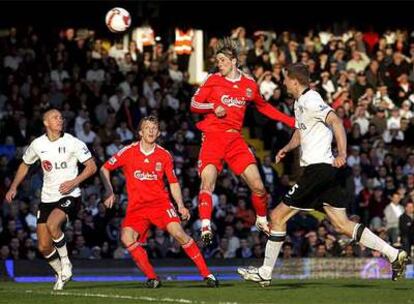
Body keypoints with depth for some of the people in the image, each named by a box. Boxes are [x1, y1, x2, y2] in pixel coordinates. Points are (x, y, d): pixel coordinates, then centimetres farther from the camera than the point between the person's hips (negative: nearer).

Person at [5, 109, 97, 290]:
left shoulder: (72, 143, -7)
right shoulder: (38, 144, 4)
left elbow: (91, 167, -6)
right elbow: (25, 165, 21)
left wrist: (74, 182, -19)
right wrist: (14, 187, 11)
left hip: (69, 196, -5)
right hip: (47, 198, 5)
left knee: (52, 224, -33)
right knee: (44, 246, -1)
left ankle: (65, 262, -10)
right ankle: (61, 274, 24)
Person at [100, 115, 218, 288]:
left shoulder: (164, 155, 4)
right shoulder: (128, 152, 0)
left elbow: (173, 182, 12)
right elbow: (105, 169, 10)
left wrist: (181, 206, 1)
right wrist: (109, 192, -1)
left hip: (160, 202, 0)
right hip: (136, 207, 0)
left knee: (178, 233, -21)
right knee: (127, 238, -23)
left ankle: (206, 273, -13)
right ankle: (152, 278, -11)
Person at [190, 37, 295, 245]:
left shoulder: (249, 84, 8)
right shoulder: (213, 80, 2)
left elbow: (263, 107, 24)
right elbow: (194, 104, 2)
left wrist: (290, 121, 19)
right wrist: (213, 107, -17)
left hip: (235, 140, 3)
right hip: (212, 137, -2)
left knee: (258, 186, -2)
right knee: (208, 181, -23)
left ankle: (262, 221, 22)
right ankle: (205, 226, -26)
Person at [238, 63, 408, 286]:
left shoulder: (310, 100, -11)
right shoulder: (300, 103, 20)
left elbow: (336, 122, -22)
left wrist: (342, 154, -31)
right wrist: (286, 148, 14)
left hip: (318, 168, -10)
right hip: (327, 170, 10)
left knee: (277, 216, -3)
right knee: (342, 225, 5)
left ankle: (265, 273, 3)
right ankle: (394, 255, 0)